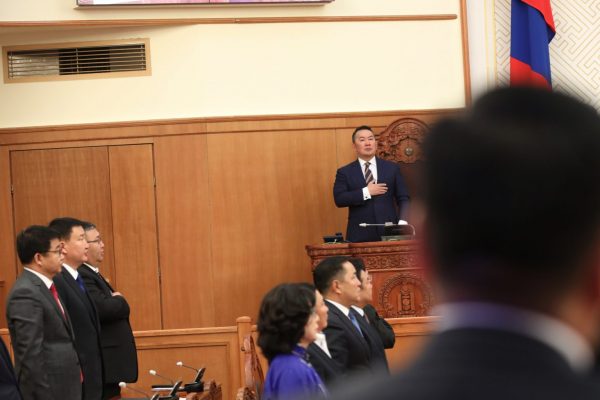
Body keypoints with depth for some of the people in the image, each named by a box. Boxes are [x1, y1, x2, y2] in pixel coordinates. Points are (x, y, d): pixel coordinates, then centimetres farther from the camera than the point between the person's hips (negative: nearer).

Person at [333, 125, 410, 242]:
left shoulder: (392, 168, 11)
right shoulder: (344, 172, 7)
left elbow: (403, 198, 7)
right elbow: (339, 199, -5)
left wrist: (402, 223, -9)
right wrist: (366, 192, -12)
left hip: (389, 233, 1)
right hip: (360, 236, -1)